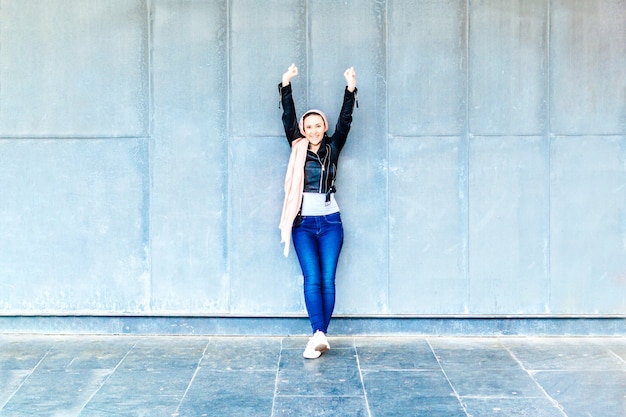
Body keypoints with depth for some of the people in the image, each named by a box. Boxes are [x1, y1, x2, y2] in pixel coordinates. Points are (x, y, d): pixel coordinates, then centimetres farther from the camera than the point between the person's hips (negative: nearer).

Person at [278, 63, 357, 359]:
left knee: (328, 280, -3)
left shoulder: (332, 149, 8)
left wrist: (350, 90, -11)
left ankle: (319, 336, 1)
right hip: (304, 223, -1)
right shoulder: (298, 149, 7)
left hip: (330, 221, 1)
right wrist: (286, 86, -9)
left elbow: (344, 122, -1)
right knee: (312, 279, -8)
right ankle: (319, 336, -13)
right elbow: (288, 119, 0)